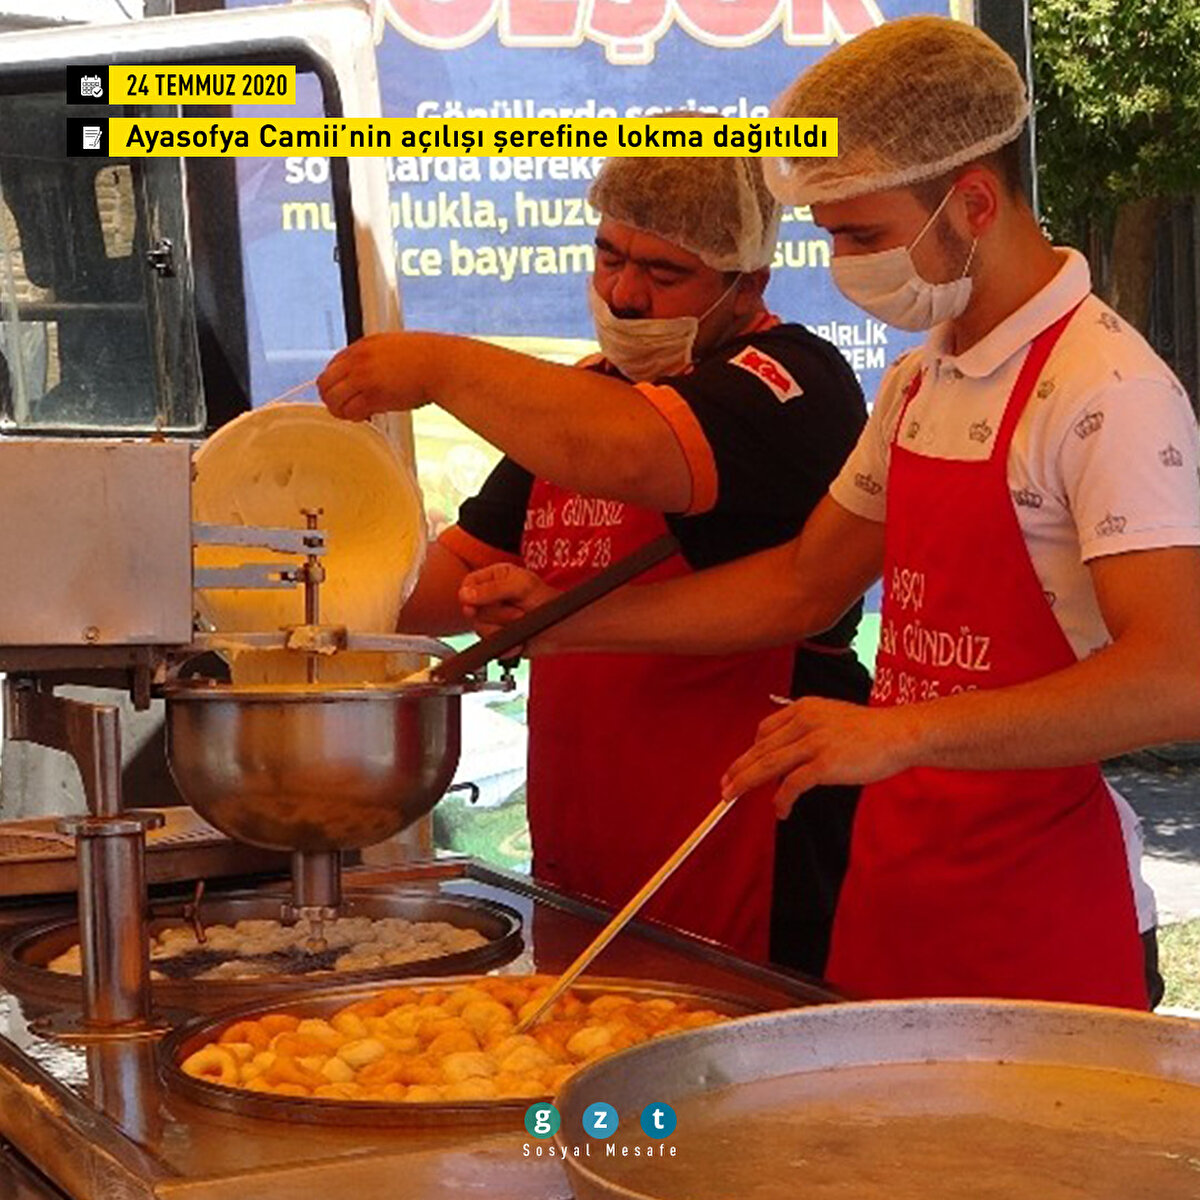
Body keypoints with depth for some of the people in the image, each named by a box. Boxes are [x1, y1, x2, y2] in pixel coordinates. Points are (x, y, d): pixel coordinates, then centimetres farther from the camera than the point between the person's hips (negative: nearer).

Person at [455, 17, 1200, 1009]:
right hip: (893, 888, 8)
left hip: (1047, 925, -7)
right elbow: (803, 585, 20)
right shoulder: (919, 385, 11)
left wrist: (902, 730, -34)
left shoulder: (1112, 392, -17)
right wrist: (566, 617, 13)